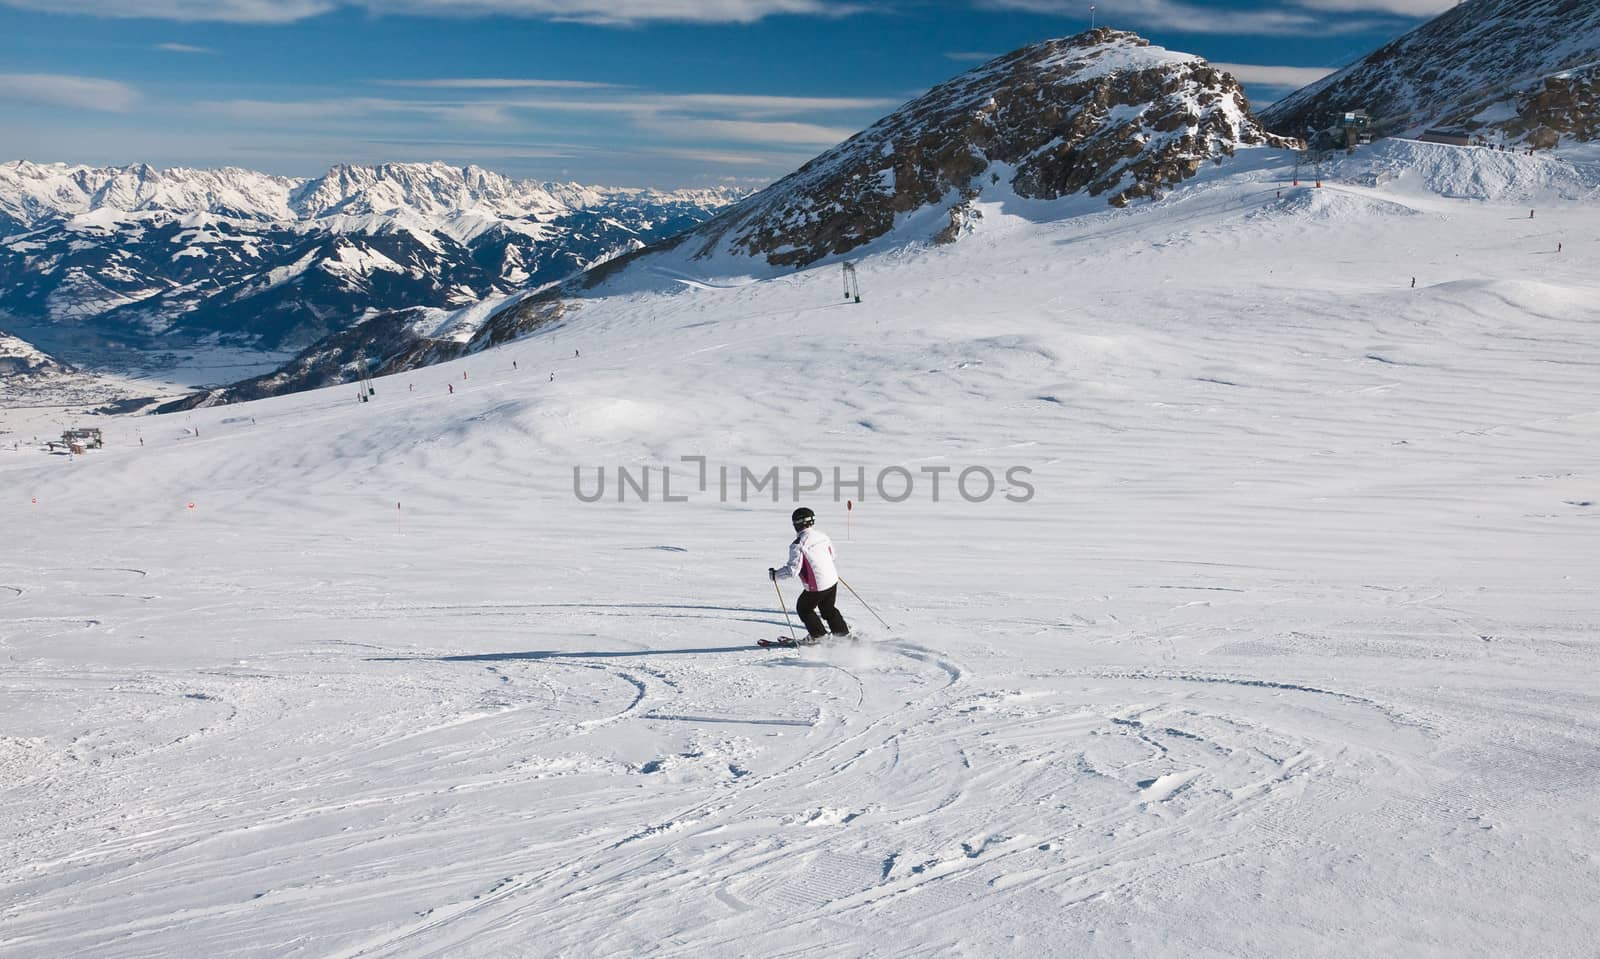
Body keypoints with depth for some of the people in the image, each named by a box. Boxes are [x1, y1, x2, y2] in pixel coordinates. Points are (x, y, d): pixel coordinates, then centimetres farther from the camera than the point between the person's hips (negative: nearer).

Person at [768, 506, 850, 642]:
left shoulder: (798, 544, -20)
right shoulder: (822, 535, 1)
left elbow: (792, 570, -22)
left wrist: (775, 574, -7)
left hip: (817, 587, -6)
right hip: (833, 581, 6)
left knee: (803, 608, 20)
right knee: (828, 609, 28)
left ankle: (820, 636, 22)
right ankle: (843, 632, 34)